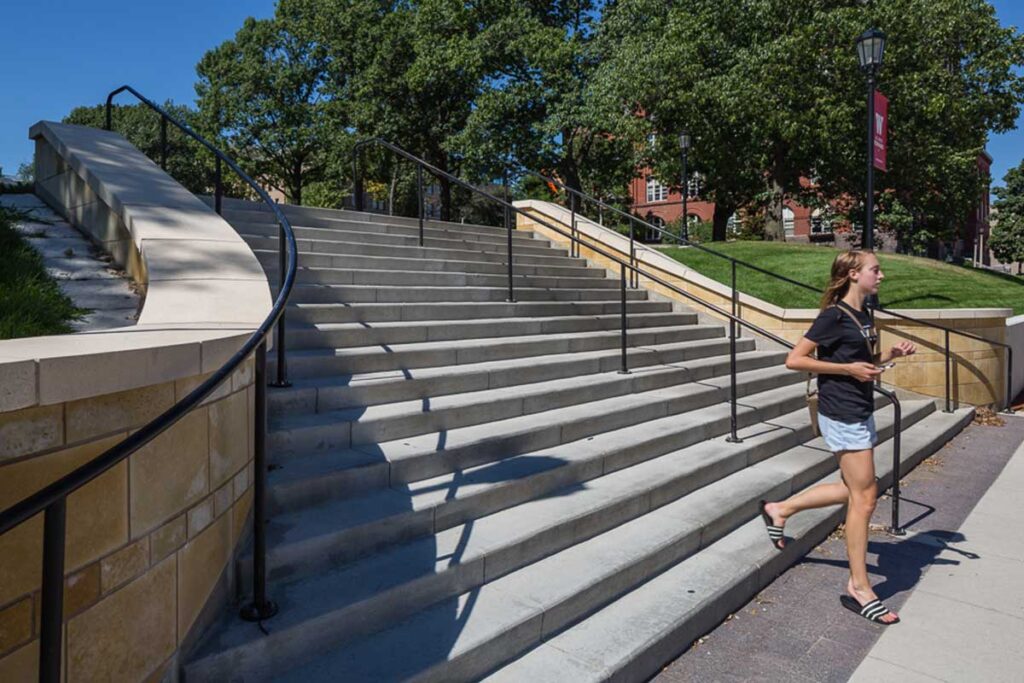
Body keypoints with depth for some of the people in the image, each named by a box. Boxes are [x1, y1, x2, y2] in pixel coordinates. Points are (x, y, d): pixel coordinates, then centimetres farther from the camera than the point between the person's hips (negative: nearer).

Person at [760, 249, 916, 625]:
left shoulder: (862, 316, 12)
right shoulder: (834, 316, -15)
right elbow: (794, 360, -19)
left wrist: (891, 354, 6)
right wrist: (849, 369, -20)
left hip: (860, 411, 9)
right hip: (842, 414, -9)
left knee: (854, 489, 17)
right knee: (864, 497, -2)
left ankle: (779, 510, 28)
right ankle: (859, 588, 11)